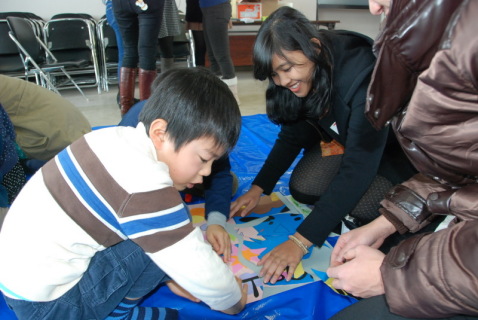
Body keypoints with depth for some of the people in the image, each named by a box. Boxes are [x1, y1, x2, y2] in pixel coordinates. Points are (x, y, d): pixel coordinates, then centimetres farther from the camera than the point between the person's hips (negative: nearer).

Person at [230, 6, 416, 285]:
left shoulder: (363, 76, -37)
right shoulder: (303, 78, -16)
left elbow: (358, 168, -40)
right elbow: (291, 135, -3)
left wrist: (301, 241, -43)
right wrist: (258, 188, -14)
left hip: (392, 145, -5)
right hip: (342, 137, 5)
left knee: (362, 205, -27)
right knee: (302, 189, -18)